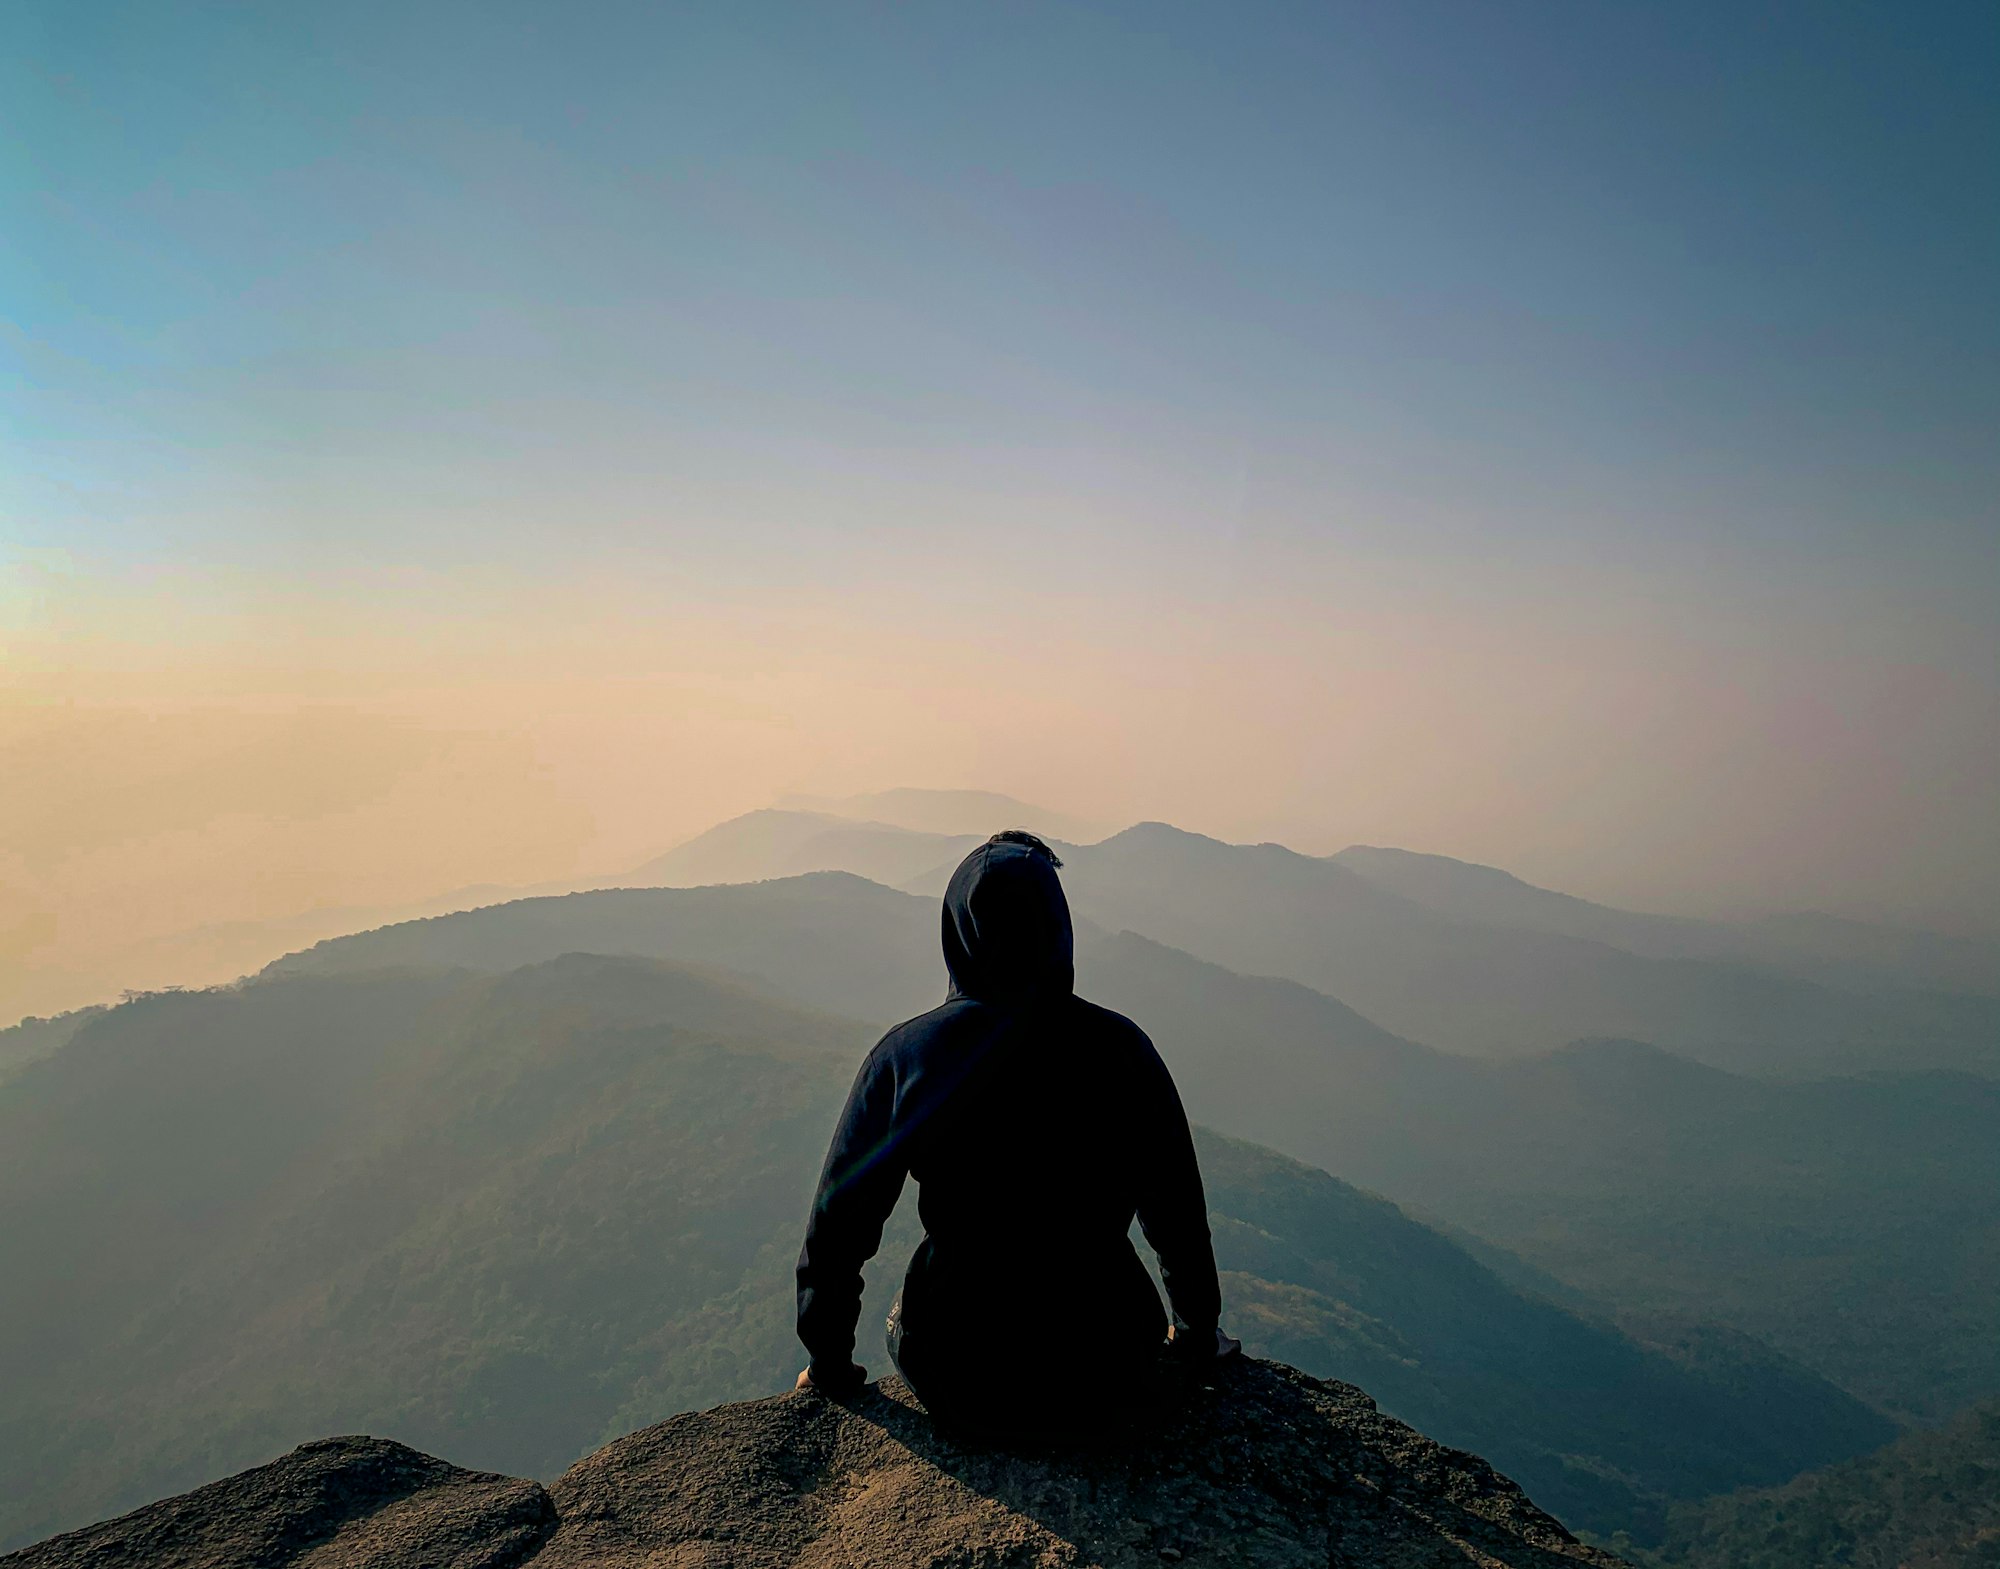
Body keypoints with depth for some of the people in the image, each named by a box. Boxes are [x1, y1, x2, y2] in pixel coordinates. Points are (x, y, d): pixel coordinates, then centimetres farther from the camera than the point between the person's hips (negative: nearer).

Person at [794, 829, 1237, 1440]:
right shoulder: (1120, 1047, -10)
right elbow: (1178, 1211, 0)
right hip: (1105, 1388, 1)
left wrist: (830, 1366, 10)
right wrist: (1197, 1334, 17)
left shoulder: (904, 1054, -12)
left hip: (957, 1390, 0)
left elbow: (838, 1223, -6)